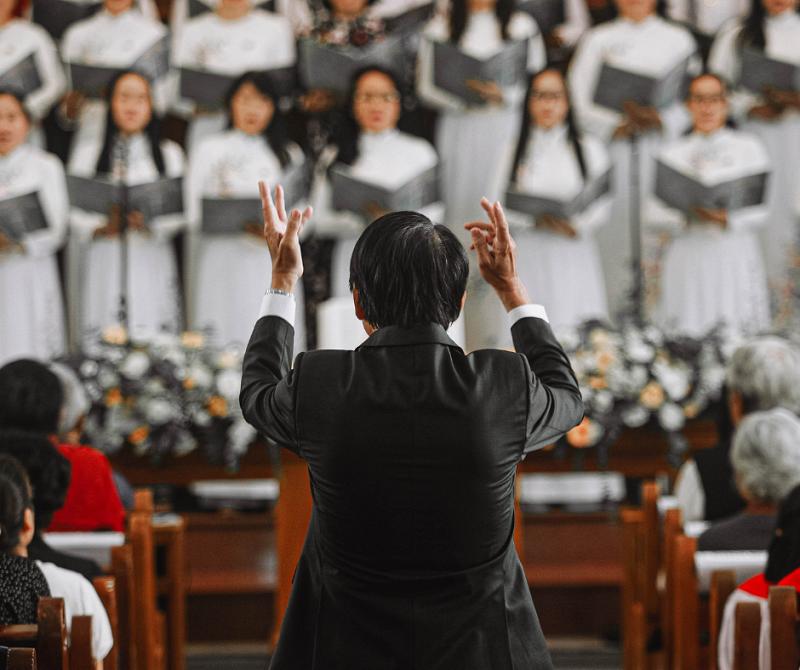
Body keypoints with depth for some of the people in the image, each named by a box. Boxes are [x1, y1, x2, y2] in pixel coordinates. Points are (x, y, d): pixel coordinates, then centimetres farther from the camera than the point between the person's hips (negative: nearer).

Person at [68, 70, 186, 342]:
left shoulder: (169, 153, 13)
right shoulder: (87, 152, 12)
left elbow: (179, 212, 4)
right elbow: (73, 210, 4)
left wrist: (148, 224, -15)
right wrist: (102, 227, -14)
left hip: (150, 266, 0)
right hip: (103, 266, 0)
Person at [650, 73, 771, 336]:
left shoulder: (748, 147, 9)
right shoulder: (672, 152, 13)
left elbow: (760, 211, 3)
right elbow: (657, 212, 5)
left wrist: (727, 217, -16)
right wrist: (690, 213, -14)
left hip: (736, 255, -1)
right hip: (689, 254, 1)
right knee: (687, 335, -5)